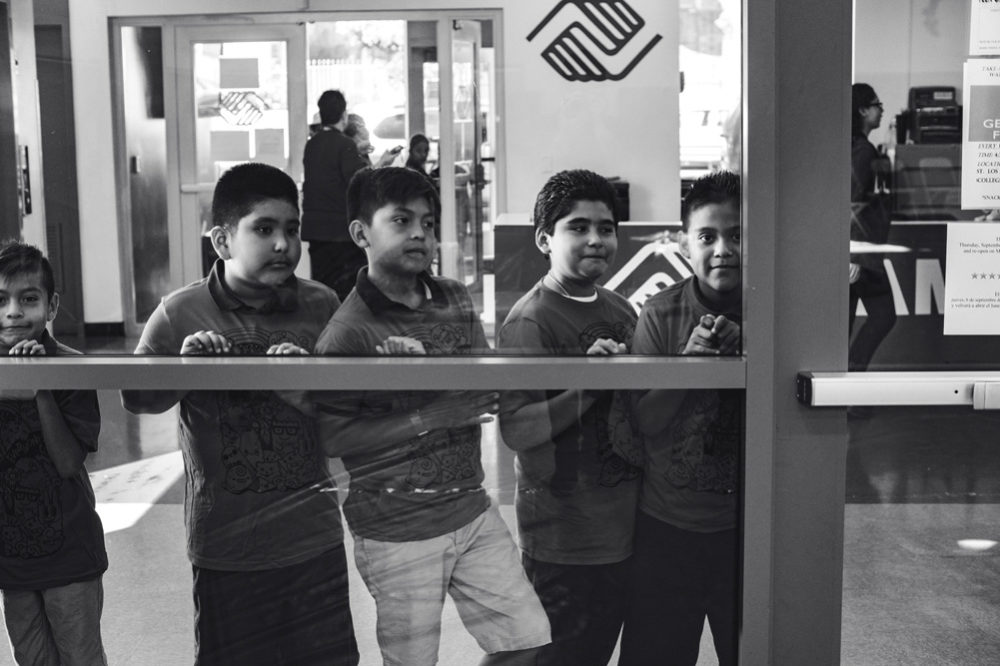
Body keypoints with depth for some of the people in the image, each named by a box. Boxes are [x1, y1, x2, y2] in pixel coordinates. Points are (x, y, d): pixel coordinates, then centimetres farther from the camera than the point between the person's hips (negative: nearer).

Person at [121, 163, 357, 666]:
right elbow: (134, 397, -2)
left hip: (314, 539, 2)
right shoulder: (181, 313, -8)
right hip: (226, 544, -1)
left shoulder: (321, 305, -2)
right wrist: (183, 367, -21)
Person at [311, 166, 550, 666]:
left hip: (472, 510, 6)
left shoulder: (454, 300, 6)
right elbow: (331, 437, -18)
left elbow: (490, 388, 4)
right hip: (397, 531, -6)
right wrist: (432, 417, -19)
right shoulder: (349, 330, -14)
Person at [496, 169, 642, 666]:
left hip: (623, 528, 8)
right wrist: (587, 386, -34)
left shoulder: (621, 310, 10)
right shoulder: (530, 321, -15)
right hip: (564, 541, -8)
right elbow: (516, 429, -25)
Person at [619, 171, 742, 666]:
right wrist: (689, 358, -20)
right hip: (665, 526, 0)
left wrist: (746, 352, -20)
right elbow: (646, 422, -6)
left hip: (749, 524, 0)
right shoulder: (661, 314, -4)